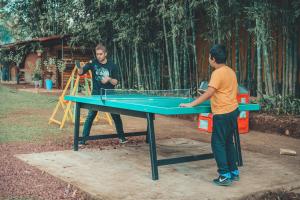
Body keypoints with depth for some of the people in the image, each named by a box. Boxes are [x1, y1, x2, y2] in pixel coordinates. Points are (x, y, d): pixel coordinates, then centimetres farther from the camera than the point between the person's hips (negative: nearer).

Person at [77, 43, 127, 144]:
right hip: (96, 94, -1)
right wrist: (80, 68, -32)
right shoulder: (93, 63, -4)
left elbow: (115, 82, 0)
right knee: (90, 116, -8)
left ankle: (121, 136, 26)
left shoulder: (112, 66, -3)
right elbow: (81, 73, -9)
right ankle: (83, 139, -1)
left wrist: (109, 79, -21)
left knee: (116, 116, 8)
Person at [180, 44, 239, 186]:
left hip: (223, 114, -9)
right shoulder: (231, 71, 11)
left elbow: (208, 94, -20)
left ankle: (225, 176, -1)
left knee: (218, 144, -2)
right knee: (228, 142, 17)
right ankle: (234, 172, 23)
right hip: (233, 111, 9)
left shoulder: (218, 73, -15)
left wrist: (191, 104, -17)